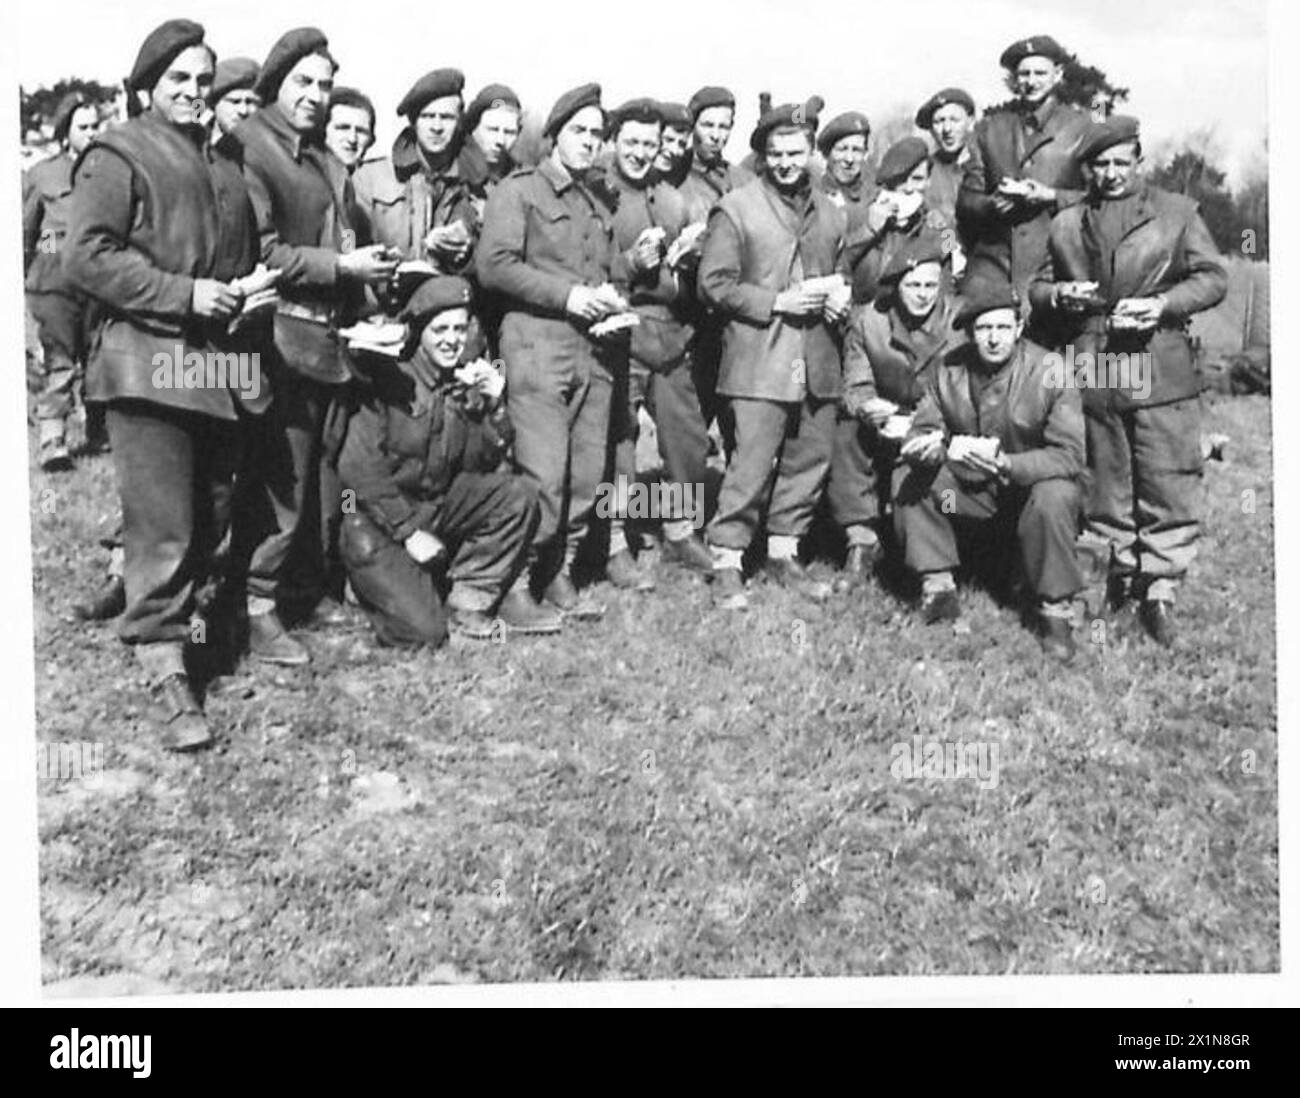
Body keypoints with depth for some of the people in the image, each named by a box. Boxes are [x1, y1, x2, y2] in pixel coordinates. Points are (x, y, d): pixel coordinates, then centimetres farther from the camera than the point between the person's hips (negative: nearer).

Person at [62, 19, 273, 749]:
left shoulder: (225, 162, 22)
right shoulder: (118, 154, -1)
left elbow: (251, 252, 33)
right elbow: (87, 256, -11)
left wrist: (251, 290, 11)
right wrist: (184, 293, -16)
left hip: (226, 361, 7)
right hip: (152, 359, -7)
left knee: (212, 518, 13)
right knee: (163, 527, -8)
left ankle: (184, 611, 32)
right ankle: (167, 672, -3)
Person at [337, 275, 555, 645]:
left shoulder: (465, 383, 2)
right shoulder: (389, 380, -15)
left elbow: (483, 467, 1)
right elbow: (358, 469, -18)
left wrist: (492, 407, -14)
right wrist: (409, 531, -19)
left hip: (438, 507, 6)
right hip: (377, 523, -6)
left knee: (518, 494, -14)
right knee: (424, 630, -19)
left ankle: (470, 601, -4)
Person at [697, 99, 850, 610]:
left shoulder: (829, 213, 18)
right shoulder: (735, 209, 0)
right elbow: (714, 283, -6)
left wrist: (840, 294, 6)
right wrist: (778, 302, -13)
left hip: (818, 361, 6)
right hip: (760, 361, -6)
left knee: (811, 458, 7)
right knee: (752, 462, -10)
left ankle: (783, 552, 22)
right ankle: (726, 562, 1)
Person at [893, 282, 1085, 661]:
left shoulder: (1050, 374, -19)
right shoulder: (949, 370, -7)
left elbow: (1068, 456, -23)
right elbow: (923, 429, -3)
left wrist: (1004, 462, -39)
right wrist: (928, 448, -30)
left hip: (1032, 484, -4)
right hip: (970, 487, 4)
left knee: (1054, 499, -36)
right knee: (909, 478, -15)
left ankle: (1056, 611, -17)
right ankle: (938, 589, -6)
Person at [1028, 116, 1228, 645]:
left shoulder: (1177, 212, 9)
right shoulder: (1065, 224, 16)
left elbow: (1212, 278, 5)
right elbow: (1037, 287, 19)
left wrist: (1163, 304, -12)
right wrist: (1058, 295, -4)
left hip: (1160, 370, -2)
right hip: (1090, 375, 2)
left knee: (1168, 483, -5)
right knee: (1103, 483, 9)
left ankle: (1160, 587, 3)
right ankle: (1114, 578, 21)